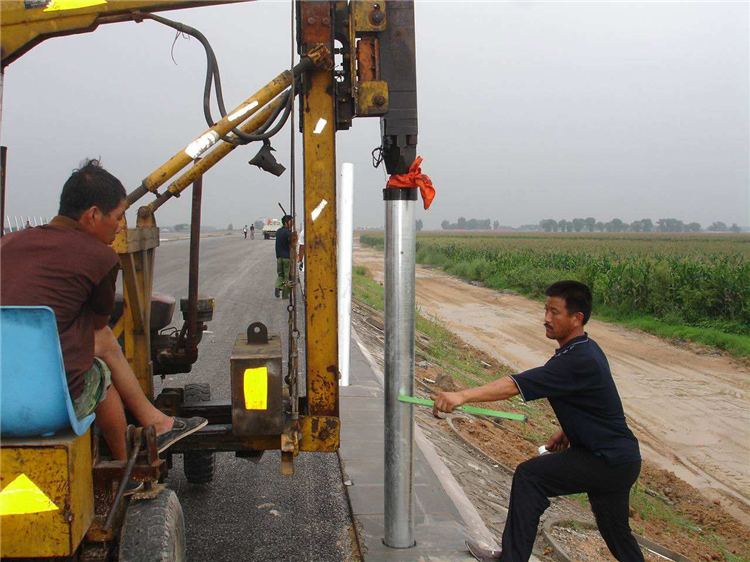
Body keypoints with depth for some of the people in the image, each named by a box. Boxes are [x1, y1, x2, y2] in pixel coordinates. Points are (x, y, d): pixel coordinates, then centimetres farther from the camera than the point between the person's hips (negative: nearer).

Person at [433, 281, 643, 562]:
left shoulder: (578, 361, -26)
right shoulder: (586, 349, 5)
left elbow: (516, 385, -35)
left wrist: (462, 396, -41)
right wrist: (568, 431, 9)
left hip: (610, 462, -10)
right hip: (620, 457, 10)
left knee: (529, 476, -8)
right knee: (615, 530, 23)